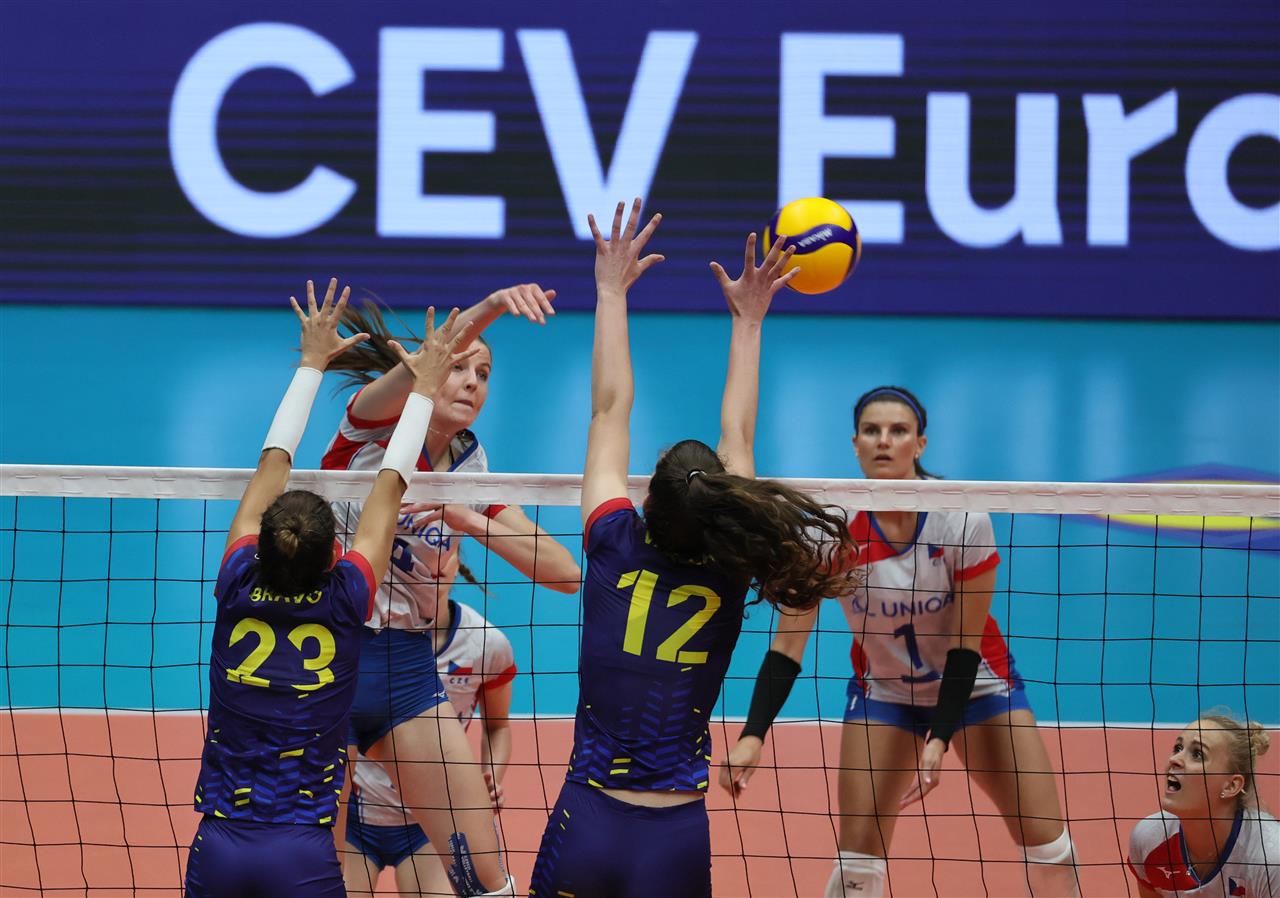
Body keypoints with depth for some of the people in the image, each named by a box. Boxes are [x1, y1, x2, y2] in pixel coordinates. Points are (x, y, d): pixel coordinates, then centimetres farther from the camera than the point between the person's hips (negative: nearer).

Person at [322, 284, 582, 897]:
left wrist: (471, 522, -16)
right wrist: (487, 310, -47)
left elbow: (563, 572, -2)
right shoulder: (374, 425, -6)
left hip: (409, 672, 5)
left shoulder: (472, 474, 7)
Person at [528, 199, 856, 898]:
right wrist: (747, 322, 22)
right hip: (677, 841, 1)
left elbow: (609, 413, 5)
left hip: (584, 827, -1)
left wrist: (611, 293, 14)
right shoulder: (727, 580, -2)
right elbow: (737, 440, 11)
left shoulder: (617, 554, -6)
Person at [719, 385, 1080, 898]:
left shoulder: (964, 522, -24)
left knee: (1049, 849, -6)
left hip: (974, 682, -1)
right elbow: (788, 644, -19)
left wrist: (940, 740, -27)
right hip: (882, 690, 1)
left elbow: (965, 644, -18)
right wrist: (753, 735, -32)